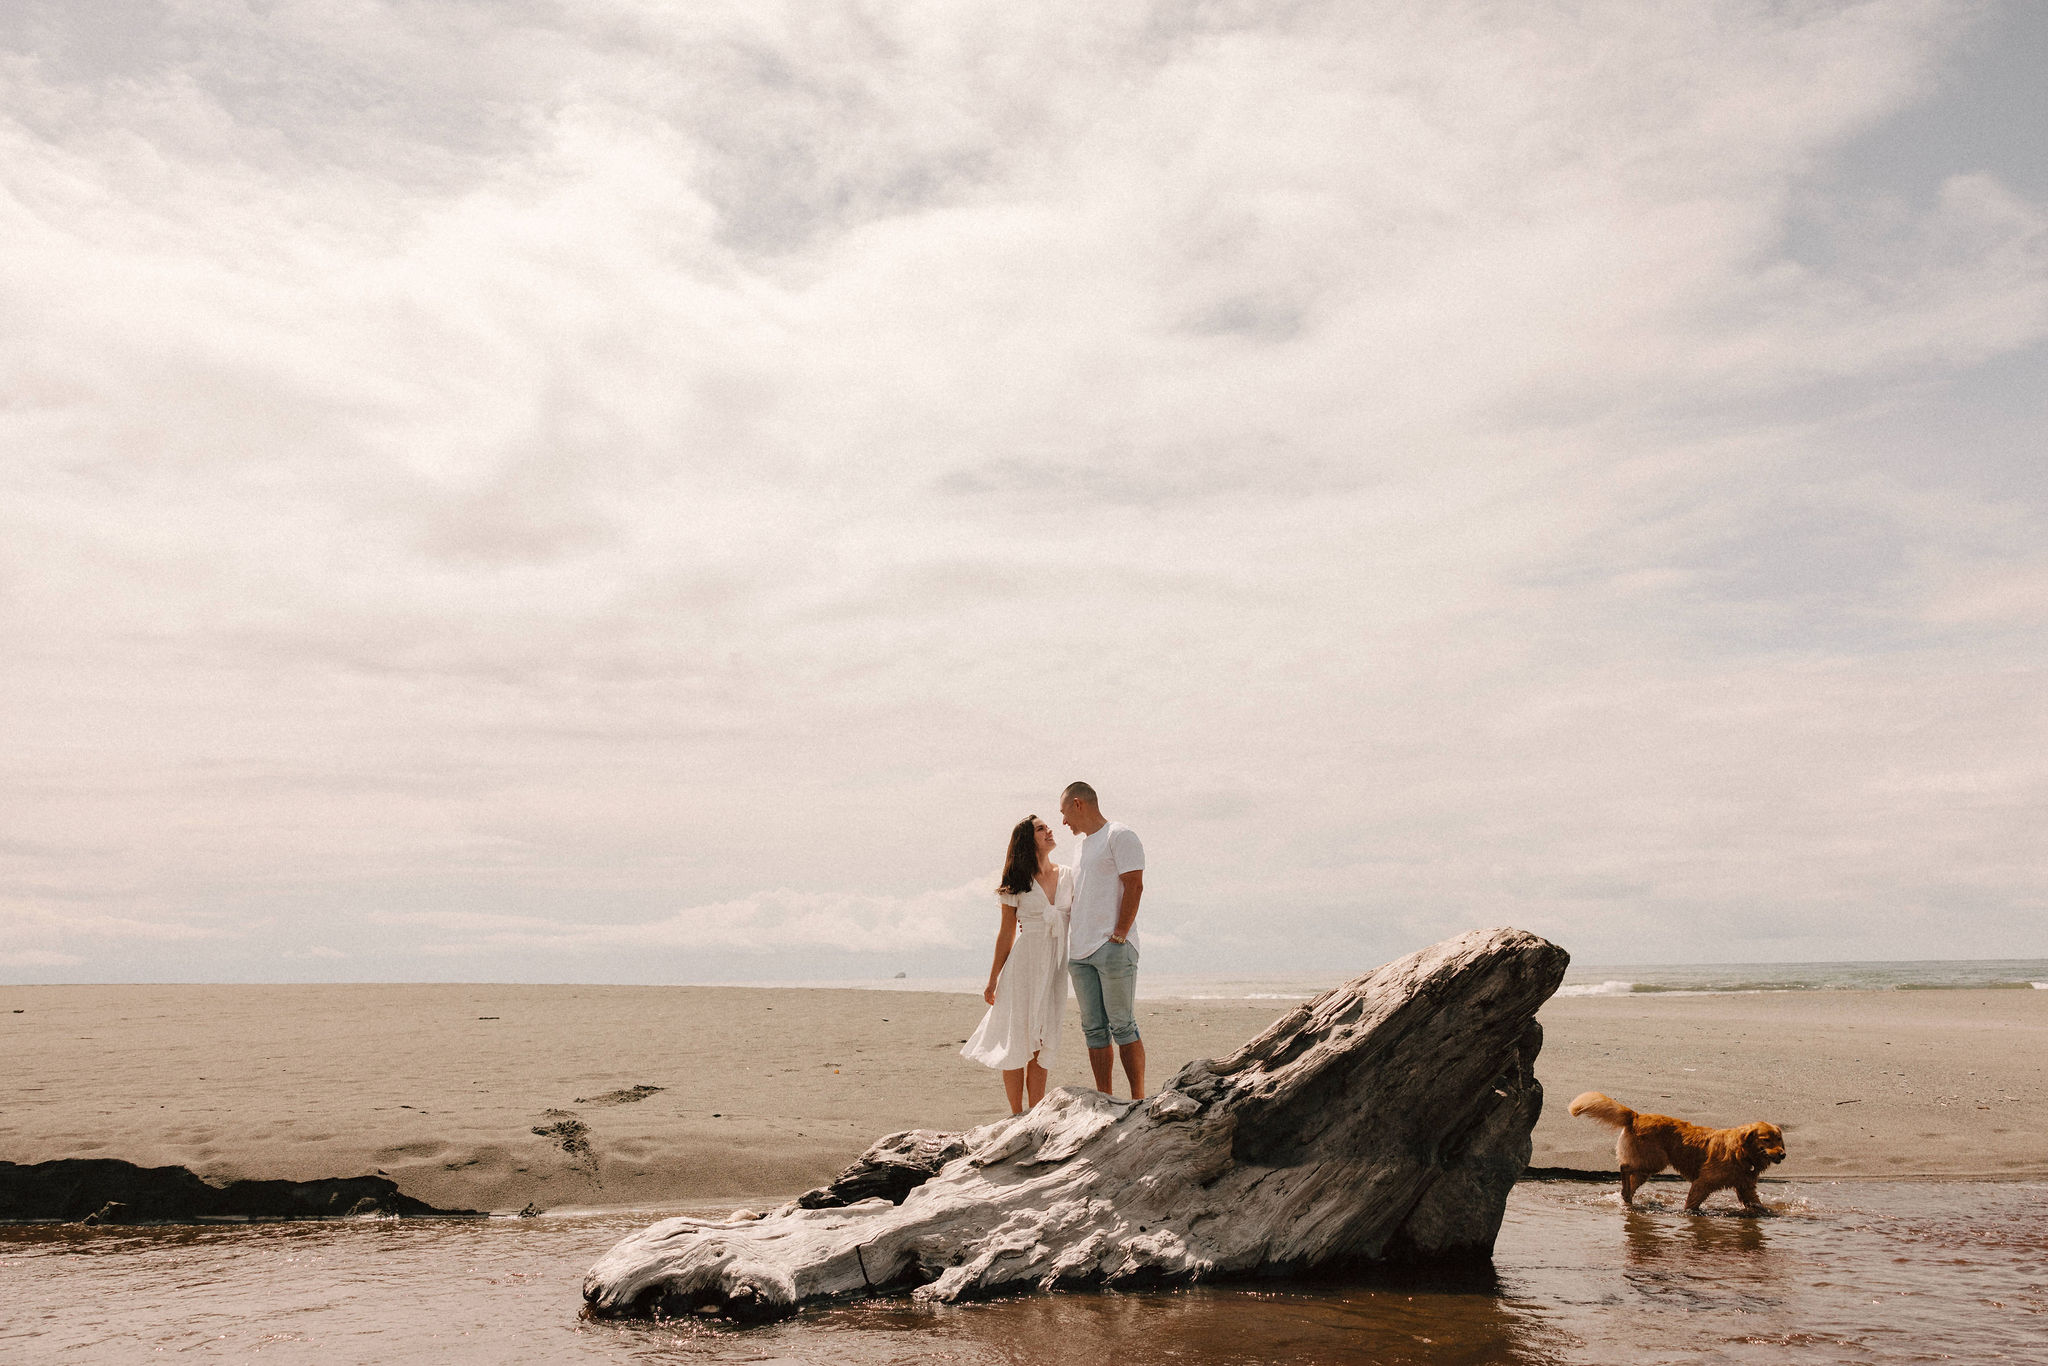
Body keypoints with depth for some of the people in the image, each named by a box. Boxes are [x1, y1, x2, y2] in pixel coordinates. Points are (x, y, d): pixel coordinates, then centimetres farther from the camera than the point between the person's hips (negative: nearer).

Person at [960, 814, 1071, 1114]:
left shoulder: (1068, 877, 7)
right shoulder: (1018, 884, -1)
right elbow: (1006, 934, 3)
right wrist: (993, 981, 4)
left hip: (1056, 967, 3)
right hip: (1024, 964, -3)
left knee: (1041, 1043, 6)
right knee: (1018, 1039, -2)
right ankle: (1017, 1114, 8)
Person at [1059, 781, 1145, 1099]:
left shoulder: (1120, 836, -4)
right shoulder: (1084, 843, 22)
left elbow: (1134, 887, -13)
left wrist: (1118, 936, -17)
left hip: (1113, 949, -8)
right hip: (1080, 952, 8)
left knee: (1122, 1026, -7)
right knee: (1094, 1029, 7)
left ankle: (1138, 1101, -2)